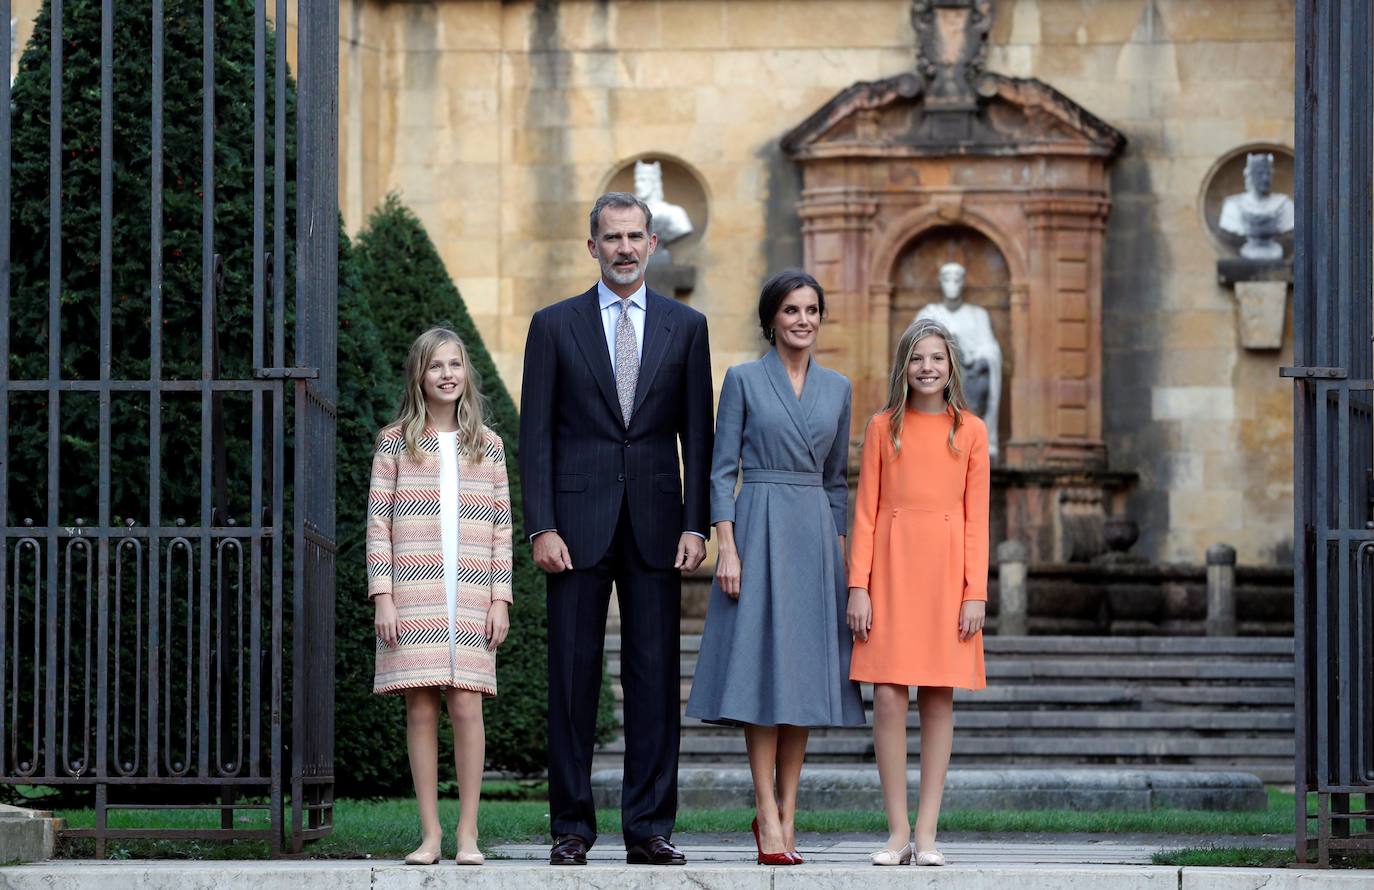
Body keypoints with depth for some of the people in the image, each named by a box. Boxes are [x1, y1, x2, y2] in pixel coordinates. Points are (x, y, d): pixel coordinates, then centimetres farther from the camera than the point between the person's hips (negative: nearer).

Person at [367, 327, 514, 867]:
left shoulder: (487, 445, 11)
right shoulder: (395, 442, 6)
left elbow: (501, 528, 11)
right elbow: (379, 524, 3)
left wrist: (500, 598, 3)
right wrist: (383, 596, -5)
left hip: (470, 598, 1)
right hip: (412, 595, -1)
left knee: (467, 707, -5)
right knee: (421, 710, -2)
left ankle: (468, 833, -1)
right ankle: (430, 833, 3)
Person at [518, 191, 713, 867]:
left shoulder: (685, 326, 9)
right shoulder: (555, 325, 5)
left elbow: (697, 434, 7)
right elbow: (536, 434, 2)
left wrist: (695, 525, -2)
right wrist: (541, 527, -7)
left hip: (655, 526, 1)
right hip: (578, 522, -1)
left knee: (655, 678, 1)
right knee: (573, 676, -1)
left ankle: (649, 829, 5)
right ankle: (572, 828, 4)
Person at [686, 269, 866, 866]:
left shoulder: (836, 388, 12)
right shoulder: (744, 380, 0)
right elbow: (722, 469, -3)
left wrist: (840, 550, 10)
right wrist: (727, 547, -11)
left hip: (815, 534, 4)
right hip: (759, 530, -4)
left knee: (805, 673, 3)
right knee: (761, 668, -7)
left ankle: (785, 814, 9)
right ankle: (769, 819, -6)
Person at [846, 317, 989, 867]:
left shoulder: (970, 431, 7)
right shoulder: (883, 427, 7)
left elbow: (977, 517, 5)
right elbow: (865, 512, 5)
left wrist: (975, 592, -4)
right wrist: (858, 586, -4)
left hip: (946, 572, 0)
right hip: (891, 568, 0)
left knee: (938, 699, 0)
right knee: (888, 695, -6)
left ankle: (926, 835, 4)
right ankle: (897, 832, -1)